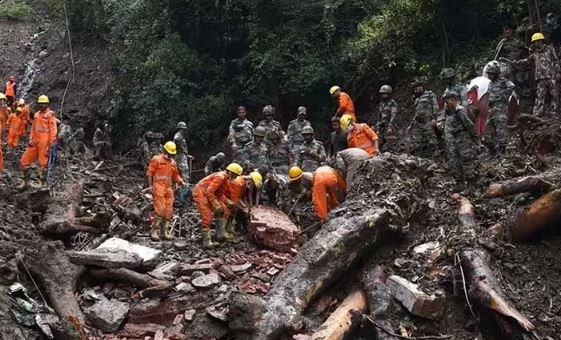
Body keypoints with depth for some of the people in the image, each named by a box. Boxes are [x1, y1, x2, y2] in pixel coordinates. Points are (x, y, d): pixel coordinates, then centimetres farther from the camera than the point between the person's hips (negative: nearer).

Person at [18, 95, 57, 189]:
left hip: (44, 142, -7)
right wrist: (31, 139, 8)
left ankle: (41, 183, 10)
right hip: (35, 142, 7)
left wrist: (51, 143, -11)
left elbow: (53, 130, -7)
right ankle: (24, 181, 17)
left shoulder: (50, 114, -3)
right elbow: (33, 128, 20)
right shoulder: (36, 114, 17)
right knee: (24, 161, 7)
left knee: (43, 163, -1)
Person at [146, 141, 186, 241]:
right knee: (160, 209, -14)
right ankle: (154, 231, -7)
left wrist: (181, 182, 2)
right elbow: (149, 173, -3)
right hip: (158, 187, -6)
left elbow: (176, 175, 20)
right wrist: (151, 186, -8)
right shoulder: (156, 159, -1)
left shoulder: (173, 162, 17)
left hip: (168, 188, 6)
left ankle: (166, 232, 12)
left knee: (169, 211, 4)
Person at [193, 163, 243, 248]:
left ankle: (221, 234, 11)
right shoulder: (220, 177, -22)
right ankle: (207, 242, -16)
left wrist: (228, 202, 2)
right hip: (201, 193, -10)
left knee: (224, 210, 10)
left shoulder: (226, 180, 9)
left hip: (210, 195, 10)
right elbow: (209, 192, -26)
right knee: (207, 217, -16)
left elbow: (220, 194, 15)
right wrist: (216, 205, -24)